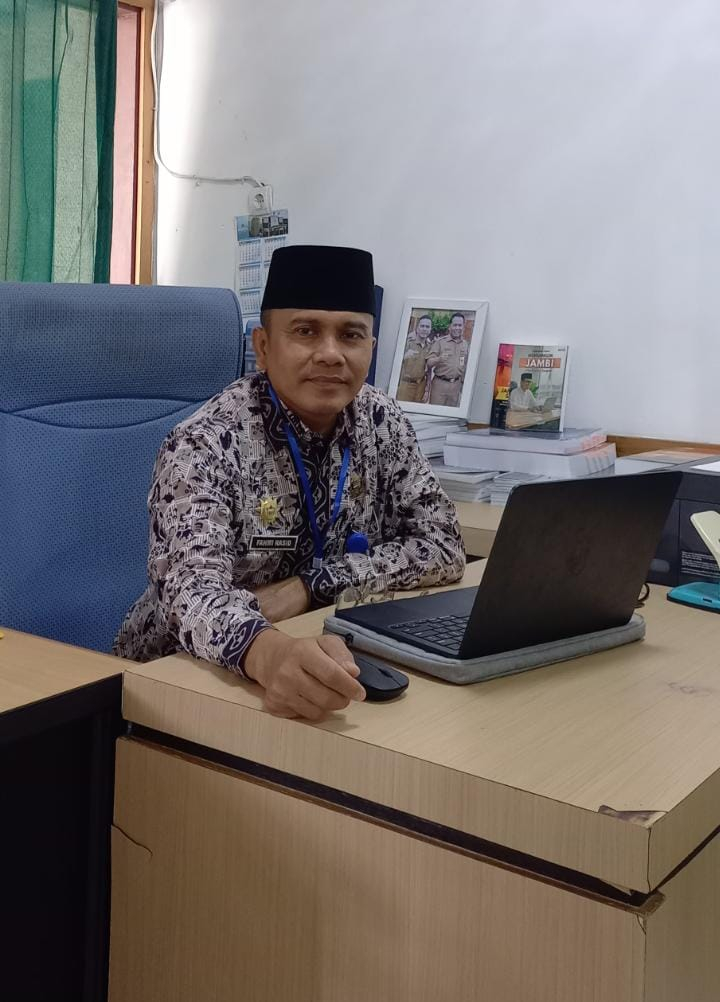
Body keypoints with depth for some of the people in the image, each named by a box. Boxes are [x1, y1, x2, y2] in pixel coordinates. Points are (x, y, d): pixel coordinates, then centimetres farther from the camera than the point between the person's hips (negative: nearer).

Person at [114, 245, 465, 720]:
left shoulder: (380, 420, -3)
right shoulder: (207, 443, -19)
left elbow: (443, 547, -5)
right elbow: (192, 588, -32)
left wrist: (308, 587, -17)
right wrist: (267, 651, -53)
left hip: (327, 662, 4)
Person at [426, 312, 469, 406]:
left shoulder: (466, 345, 9)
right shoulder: (440, 341, -2)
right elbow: (429, 362, -6)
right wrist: (439, 359, -26)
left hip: (456, 385, 3)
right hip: (440, 383, -3)